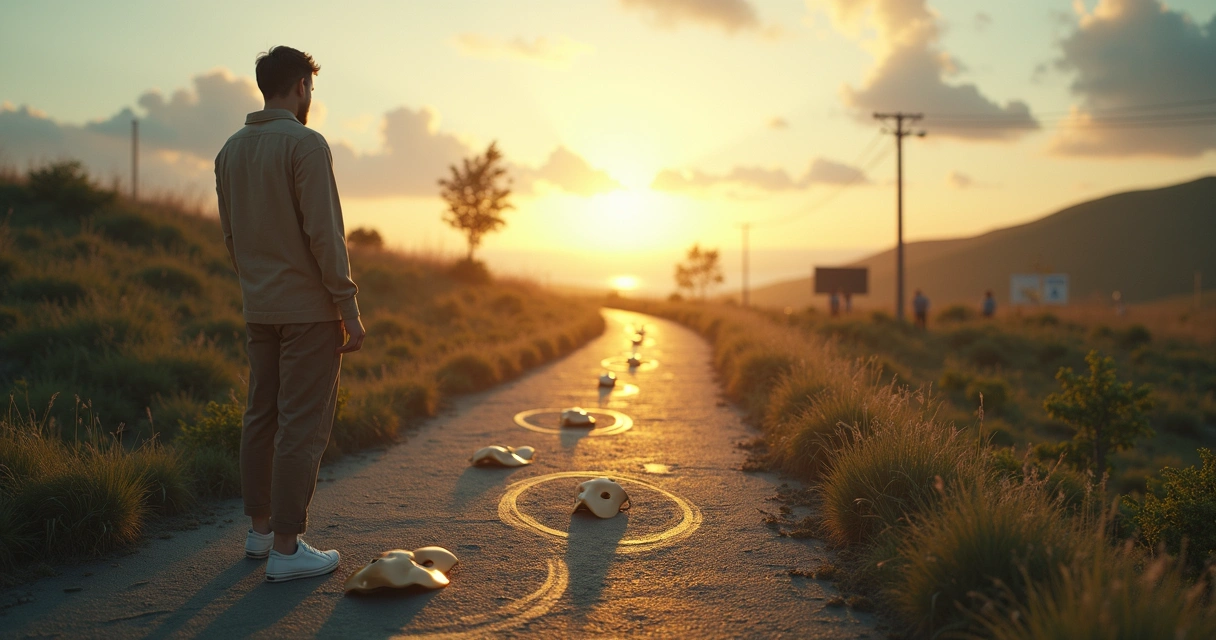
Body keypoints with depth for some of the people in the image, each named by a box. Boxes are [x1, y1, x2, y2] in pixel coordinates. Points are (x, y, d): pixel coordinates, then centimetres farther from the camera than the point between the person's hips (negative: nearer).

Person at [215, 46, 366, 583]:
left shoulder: (231, 151, 10)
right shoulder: (305, 144, -13)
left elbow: (230, 235, 14)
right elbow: (323, 233, -18)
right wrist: (349, 309, -14)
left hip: (259, 309, 8)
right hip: (308, 307, -8)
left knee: (262, 416, 14)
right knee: (303, 425, -4)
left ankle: (261, 529, 24)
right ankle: (286, 548, -1)